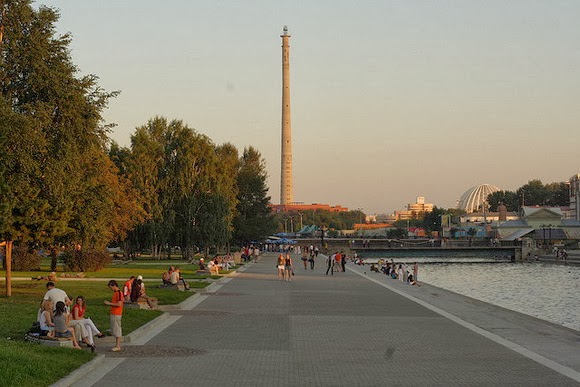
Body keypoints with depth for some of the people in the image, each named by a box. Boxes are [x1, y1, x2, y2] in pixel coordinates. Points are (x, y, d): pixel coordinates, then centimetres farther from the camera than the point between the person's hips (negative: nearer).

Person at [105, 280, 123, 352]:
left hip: (116, 314, -10)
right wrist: (109, 302, 13)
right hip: (113, 314, 10)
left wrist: (110, 303, -16)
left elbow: (119, 304, -22)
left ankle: (118, 346, -6)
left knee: (117, 330, -8)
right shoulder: (115, 293, 16)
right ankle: (117, 345, 17)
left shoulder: (119, 293, -15)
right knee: (114, 330, 12)